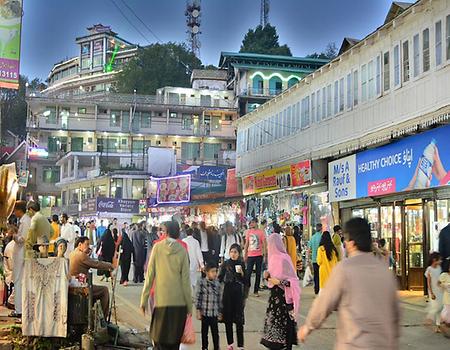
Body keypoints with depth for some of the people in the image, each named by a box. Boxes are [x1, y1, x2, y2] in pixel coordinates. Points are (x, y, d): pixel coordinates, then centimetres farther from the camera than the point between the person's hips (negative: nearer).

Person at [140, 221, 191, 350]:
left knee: (159, 339, 6)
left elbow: (149, 275, -2)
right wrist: (189, 305, 6)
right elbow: (185, 280, -1)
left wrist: (144, 300, 4)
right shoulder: (182, 251, -2)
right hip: (179, 302, 1)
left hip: (161, 301, -1)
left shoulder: (157, 247, -2)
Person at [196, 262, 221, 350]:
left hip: (214, 313, 2)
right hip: (205, 312, -2)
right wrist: (198, 311, -7)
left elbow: (219, 298, 10)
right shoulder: (201, 282, -7)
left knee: (215, 333, 5)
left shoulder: (217, 284, 4)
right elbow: (198, 297, -6)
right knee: (204, 332, 10)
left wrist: (219, 312, 12)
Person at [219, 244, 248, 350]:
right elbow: (220, 278, 2)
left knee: (239, 320, -2)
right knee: (228, 319, 7)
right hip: (227, 293, 1)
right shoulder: (225, 264, 0)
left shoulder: (242, 264, 1)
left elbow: (245, 282, 1)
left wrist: (242, 273, -14)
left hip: (238, 293, -1)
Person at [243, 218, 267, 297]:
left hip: (259, 255, -2)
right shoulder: (248, 232, 6)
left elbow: (264, 244, 0)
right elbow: (246, 244, 12)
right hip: (250, 255, 2)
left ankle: (256, 290, 11)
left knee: (258, 273, 4)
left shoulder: (261, 232, -2)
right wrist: (245, 254, 9)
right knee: (248, 273, -1)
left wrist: (264, 255, -7)